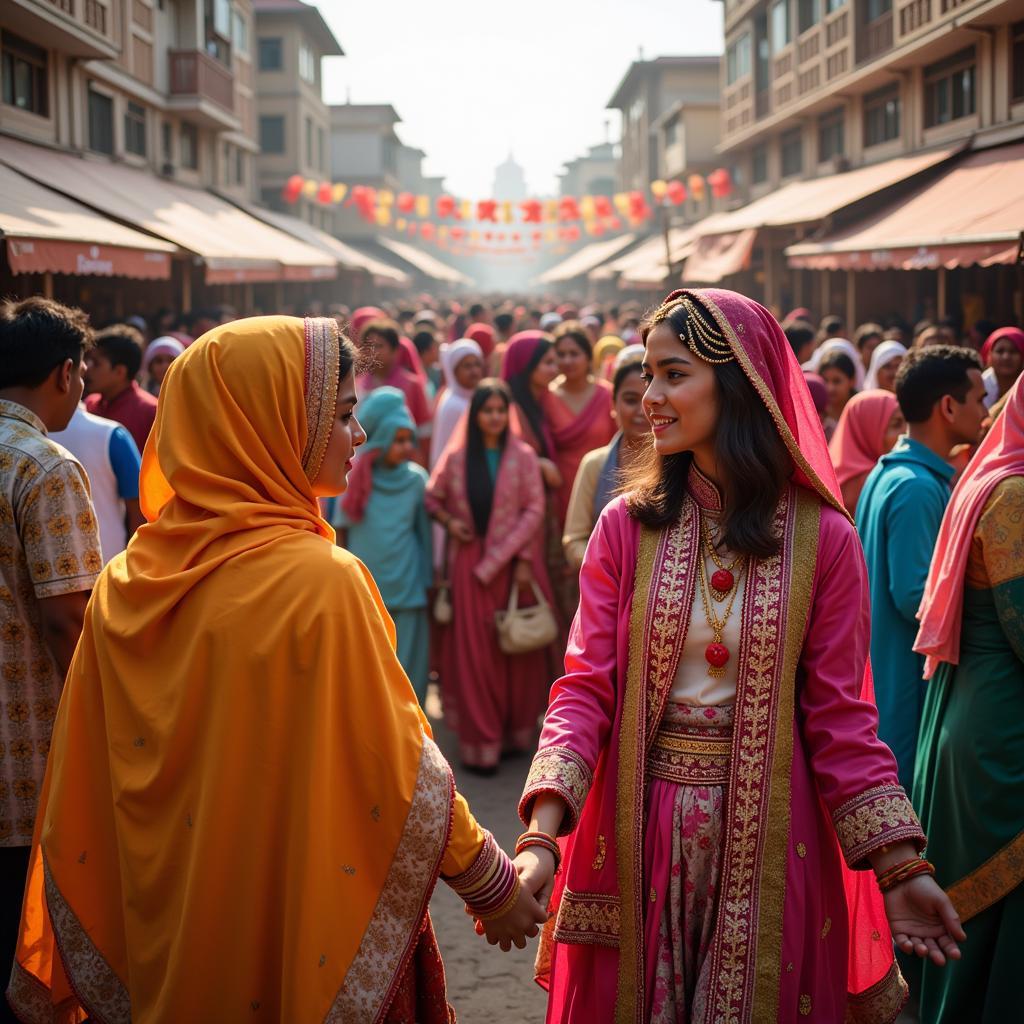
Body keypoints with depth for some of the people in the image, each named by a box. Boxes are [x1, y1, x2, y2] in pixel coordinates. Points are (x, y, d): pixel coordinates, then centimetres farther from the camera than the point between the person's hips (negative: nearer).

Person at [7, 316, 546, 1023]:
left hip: (166, 937, 6)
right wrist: (493, 883, -1)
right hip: (303, 950, -5)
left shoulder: (124, 584, -4)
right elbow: (398, 762, -16)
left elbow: (75, 804, 1)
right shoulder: (319, 580, -22)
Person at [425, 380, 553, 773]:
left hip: (515, 562, -1)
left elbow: (534, 509, -3)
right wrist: (449, 521, -6)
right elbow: (432, 498, 14)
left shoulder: (522, 456, -1)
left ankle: (514, 733, 18)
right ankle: (479, 743, 7)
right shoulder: (455, 457, 3)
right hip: (469, 564, 1)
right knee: (474, 651, 1)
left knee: (515, 648, 5)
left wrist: (523, 559, -10)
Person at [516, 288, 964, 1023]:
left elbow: (841, 719, -4)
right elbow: (585, 687, -7)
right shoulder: (628, 526, -3)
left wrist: (900, 867, -10)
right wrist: (542, 835, -19)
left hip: (768, 838, -1)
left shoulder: (821, 537, -6)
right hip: (638, 829, 1)